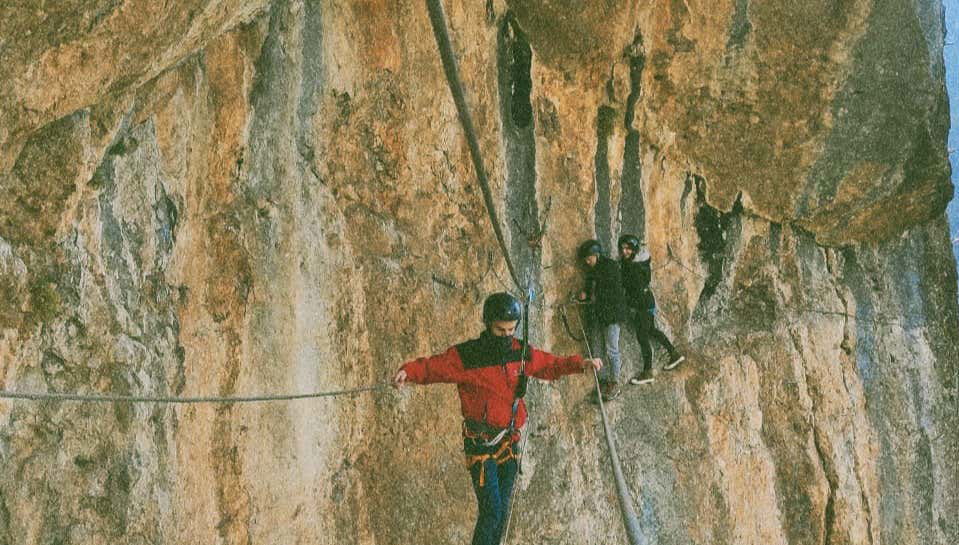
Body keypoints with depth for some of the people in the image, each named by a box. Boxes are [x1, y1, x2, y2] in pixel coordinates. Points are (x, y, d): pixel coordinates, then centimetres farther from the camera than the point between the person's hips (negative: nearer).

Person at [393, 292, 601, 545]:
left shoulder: (521, 353, 2)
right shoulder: (466, 356, -13)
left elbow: (550, 365, 18)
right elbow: (431, 367, -10)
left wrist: (580, 364, 6)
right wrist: (407, 372, -29)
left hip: (509, 444, 5)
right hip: (480, 445, -5)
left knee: (502, 511, 11)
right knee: (491, 511, -13)